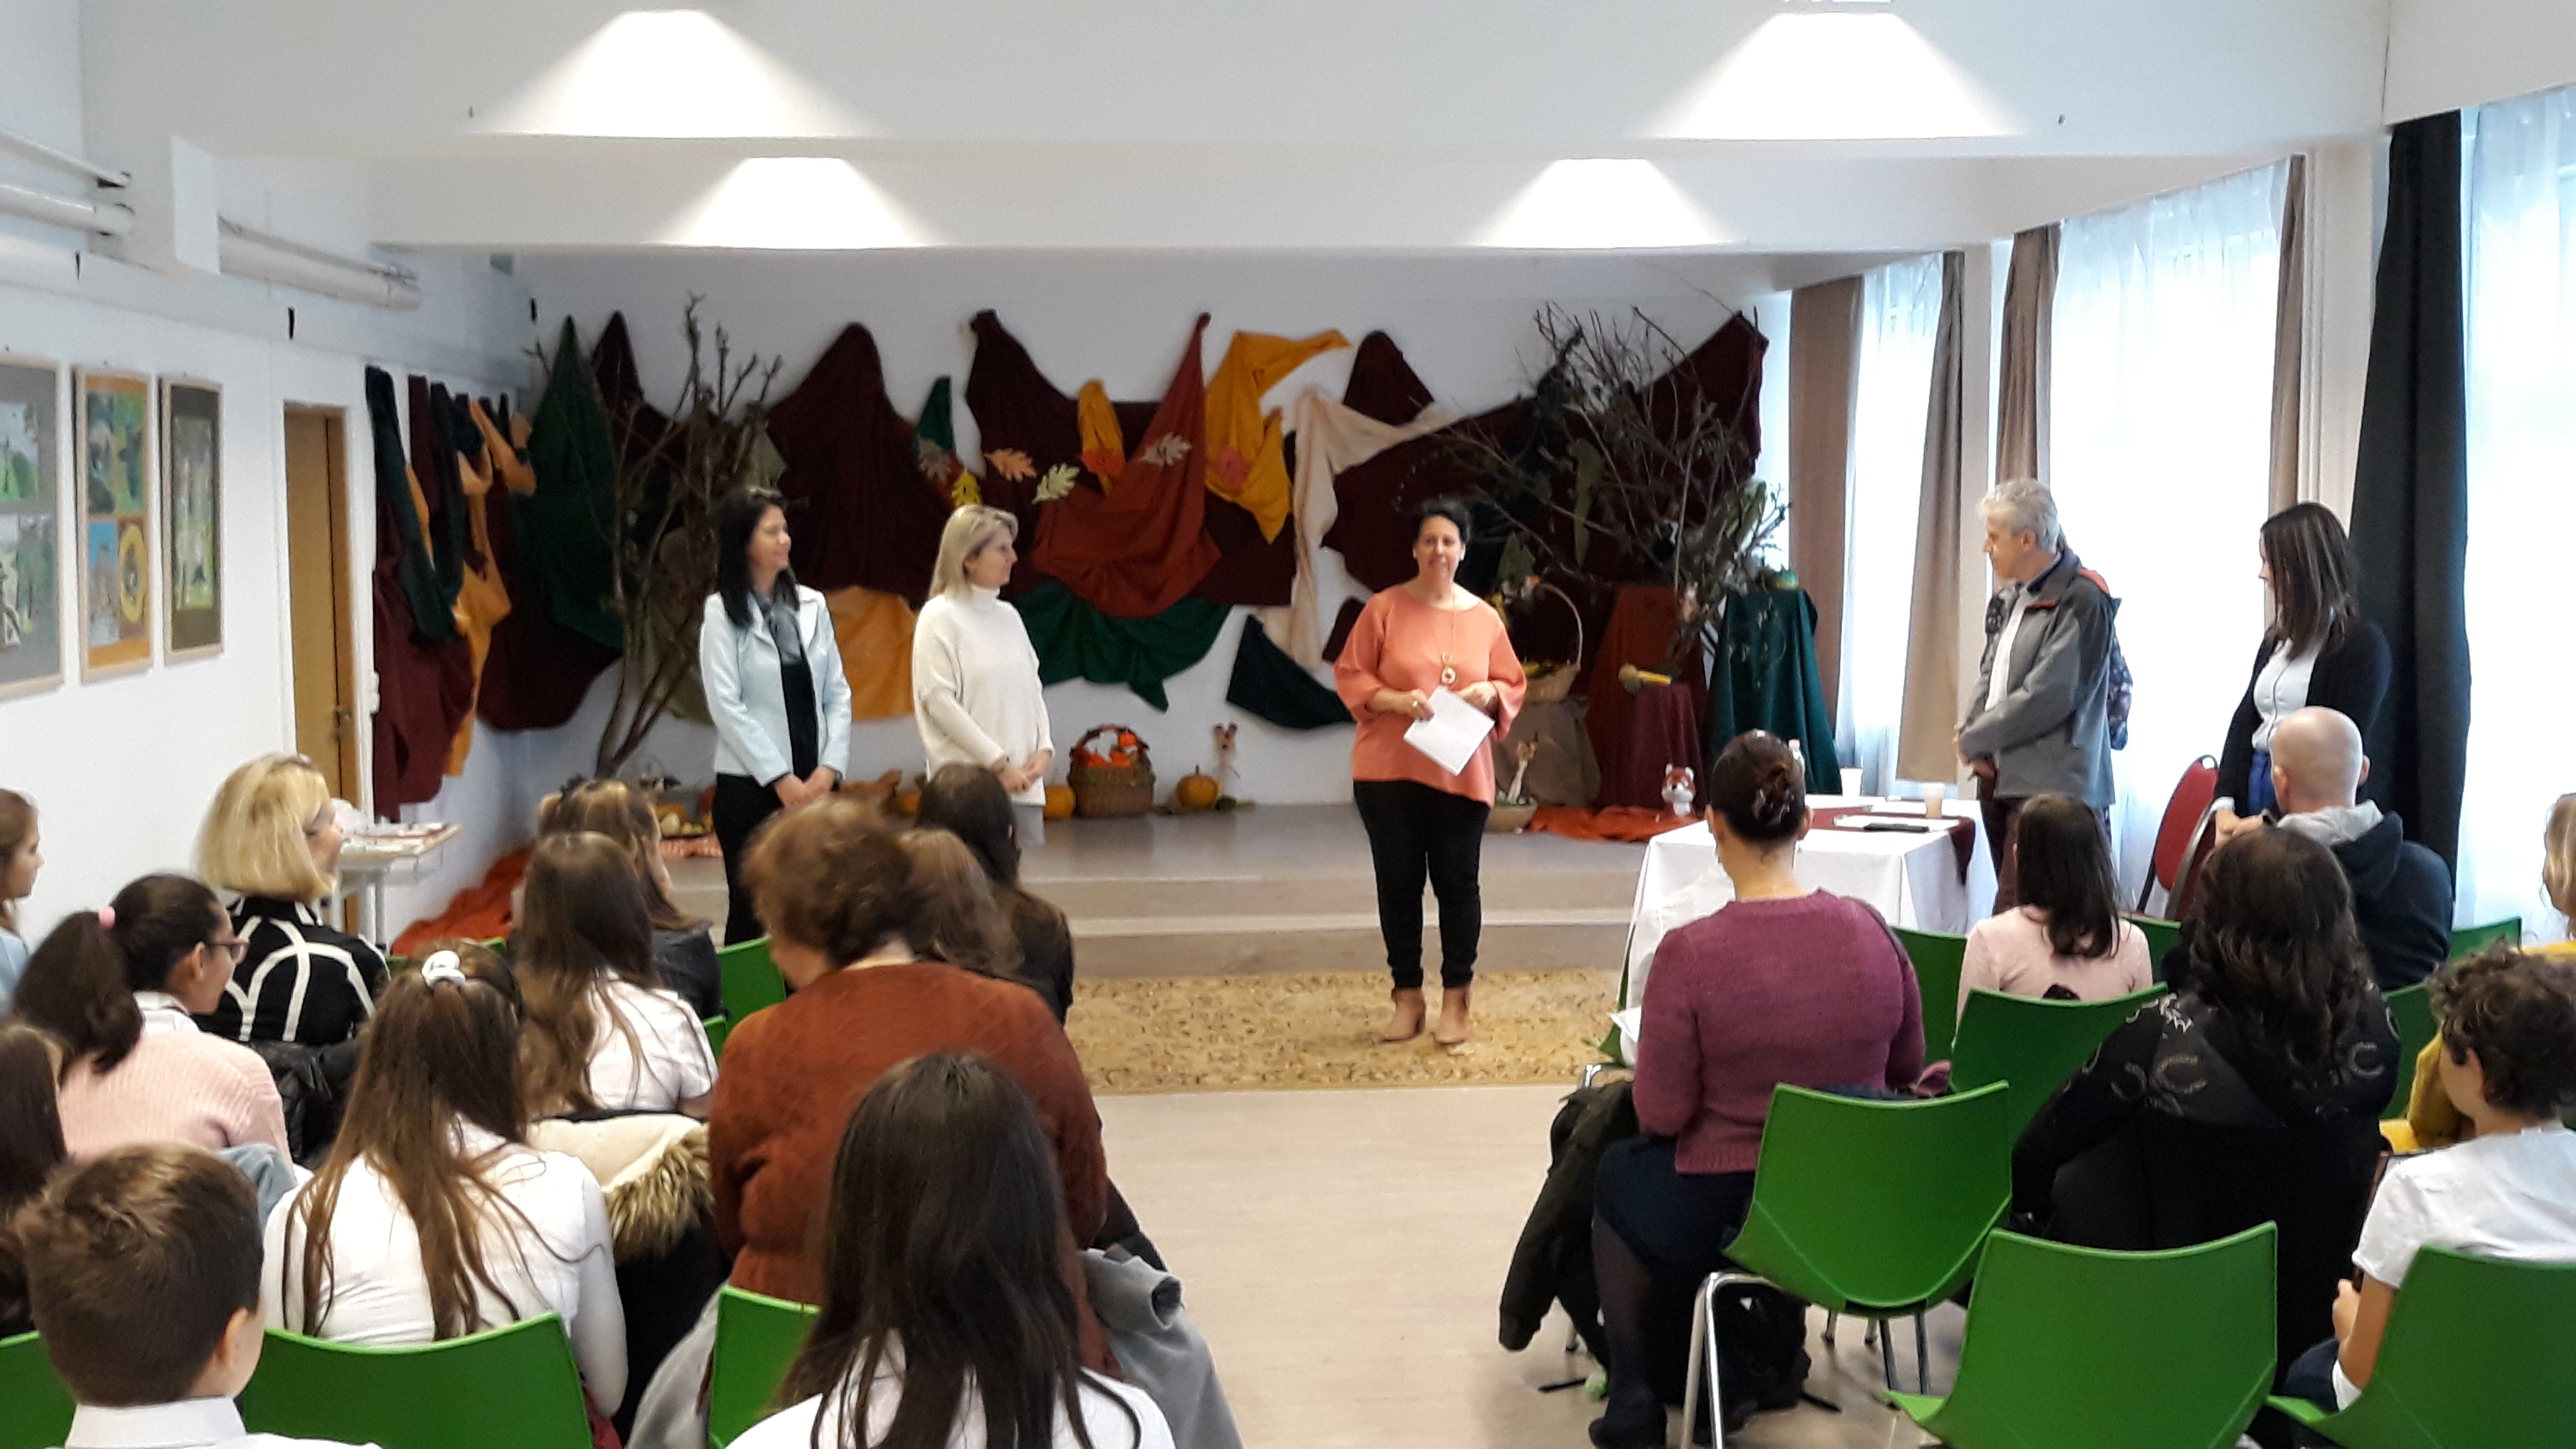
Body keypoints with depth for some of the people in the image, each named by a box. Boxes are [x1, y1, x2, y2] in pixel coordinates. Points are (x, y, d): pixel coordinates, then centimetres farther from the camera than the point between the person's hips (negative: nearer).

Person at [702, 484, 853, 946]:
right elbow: (726, 706, -10)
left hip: (814, 784, 4)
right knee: (752, 912, 3)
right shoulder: (722, 612, -4)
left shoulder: (812, 605, 8)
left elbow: (837, 694, 7)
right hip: (751, 786, -4)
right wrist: (780, 779, -14)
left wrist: (828, 769, -6)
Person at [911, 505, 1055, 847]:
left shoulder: (1008, 616, 14)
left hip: (1023, 782, 6)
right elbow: (938, 700, -11)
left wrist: (1043, 749, 1)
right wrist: (998, 763, -13)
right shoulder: (940, 617, -4)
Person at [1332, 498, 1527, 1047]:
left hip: (1461, 775, 1)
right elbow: (1349, 677, -2)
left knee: (1458, 884, 3)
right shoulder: (1384, 609, -1)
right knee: (1398, 884, 5)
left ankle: (1456, 1001, 13)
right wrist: (1397, 701, -16)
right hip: (1388, 772, -1)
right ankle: (1407, 998, 17)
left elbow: (1514, 685, 13)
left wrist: (1491, 693, -9)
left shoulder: (1484, 618, 6)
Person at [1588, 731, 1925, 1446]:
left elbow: (1662, 1115, -15)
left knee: (1619, 1171, 28)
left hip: (1725, 1217, -4)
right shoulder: (1871, 931, -10)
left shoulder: (1689, 953, -22)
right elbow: (1906, 1068, 5)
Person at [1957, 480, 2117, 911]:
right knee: (2014, 911, 12)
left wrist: (1974, 740, -9)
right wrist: (1973, 727, 2)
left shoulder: (2082, 600, -11)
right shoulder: (2011, 597, 15)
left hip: (2051, 789, -9)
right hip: (2001, 775, 9)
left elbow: (2047, 697, -17)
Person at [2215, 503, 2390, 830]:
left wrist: (2271, 820, -16)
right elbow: (2245, 722, 11)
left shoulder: (2362, 644, -6)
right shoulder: (2277, 638, 15)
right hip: (2255, 786, 6)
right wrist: (2225, 808, -3)